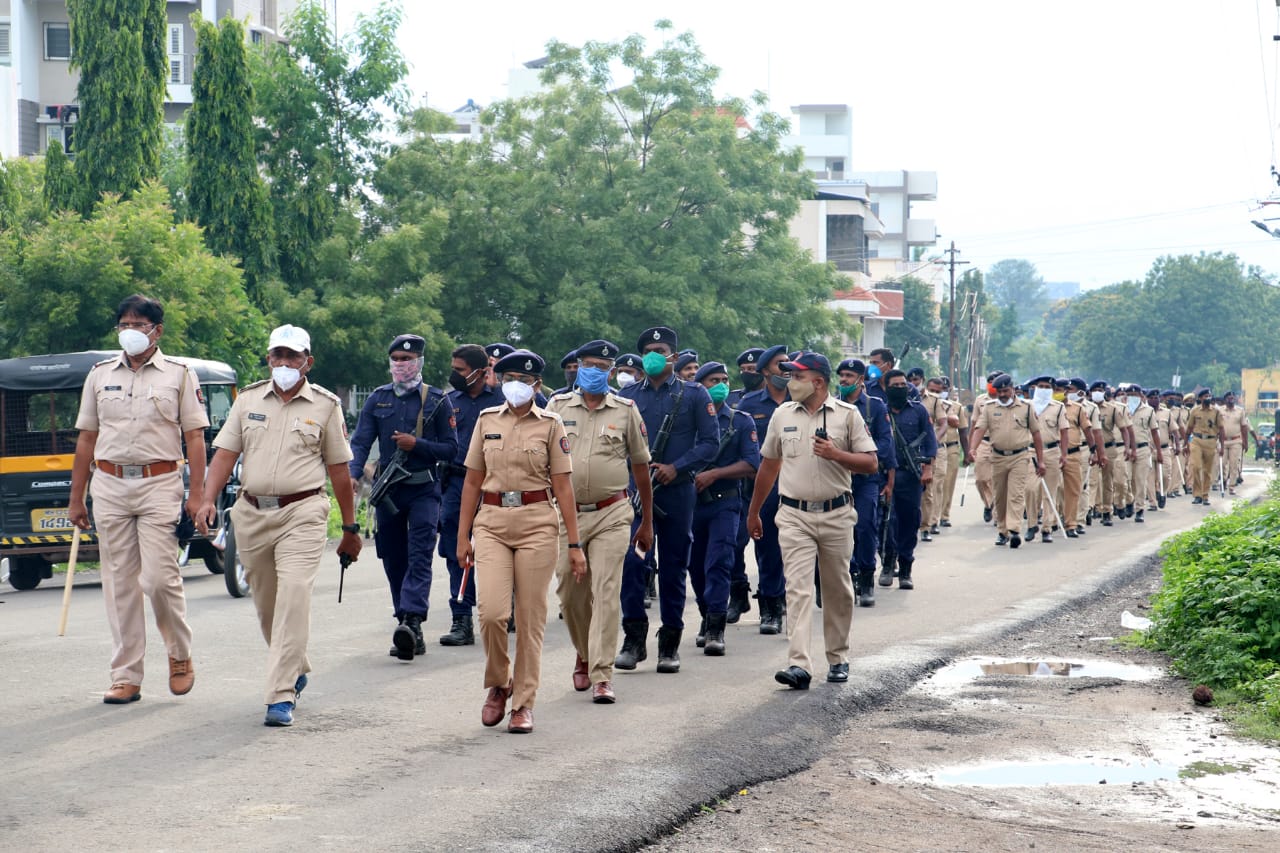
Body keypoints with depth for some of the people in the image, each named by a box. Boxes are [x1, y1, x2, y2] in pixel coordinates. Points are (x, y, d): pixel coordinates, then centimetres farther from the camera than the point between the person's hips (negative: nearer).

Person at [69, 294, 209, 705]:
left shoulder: (179, 374, 4)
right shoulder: (100, 375, 12)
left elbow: (194, 437, 1)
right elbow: (86, 439, 14)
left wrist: (197, 495, -8)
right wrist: (76, 499, 11)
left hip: (159, 484, -3)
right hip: (109, 485, 3)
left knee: (159, 577, -11)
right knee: (119, 584, 4)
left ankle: (180, 655, 13)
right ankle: (126, 677, 9)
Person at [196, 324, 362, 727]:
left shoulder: (325, 406, 3)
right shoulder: (249, 399, 10)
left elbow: (339, 470, 6)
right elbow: (225, 453, 7)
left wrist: (350, 528, 8)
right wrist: (209, 498, -9)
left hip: (302, 514, -4)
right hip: (252, 513, 4)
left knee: (293, 599, -15)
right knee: (265, 603, 14)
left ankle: (281, 696, -15)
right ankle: (296, 669, 37)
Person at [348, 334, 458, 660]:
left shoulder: (437, 400, 2)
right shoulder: (377, 399, 9)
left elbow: (451, 449, 2)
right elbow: (360, 442, 2)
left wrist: (416, 444, -13)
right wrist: (353, 474, -16)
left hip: (424, 490, -4)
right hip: (387, 489, 4)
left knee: (419, 557, -14)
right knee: (393, 560, 6)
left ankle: (412, 620, -26)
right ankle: (410, 633, 13)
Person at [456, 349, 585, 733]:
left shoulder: (550, 425, 3)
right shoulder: (487, 420, 9)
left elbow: (563, 487, 1)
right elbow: (472, 482, 12)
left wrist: (575, 544, -2)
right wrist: (462, 535, 8)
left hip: (537, 522, -1)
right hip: (491, 520, 1)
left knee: (530, 618, 0)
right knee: (491, 611, -12)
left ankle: (524, 704, 11)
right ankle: (498, 684, 14)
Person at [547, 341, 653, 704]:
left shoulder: (626, 410, 4)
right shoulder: (557, 406, 6)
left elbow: (641, 468, 10)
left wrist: (647, 523, 12)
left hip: (611, 514, -2)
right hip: (565, 512, 2)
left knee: (606, 593, -9)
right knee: (569, 594, 8)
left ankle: (602, 676, -7)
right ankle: (584, 656, 32)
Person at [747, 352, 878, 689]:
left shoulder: (847, 414, 0)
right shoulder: (782, 415, 8)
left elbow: (870, 463, -2)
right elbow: (769, 465, 18)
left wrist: (836, 454, -19)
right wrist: (753, 512, 21)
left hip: (836, 514, -1)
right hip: (794, 515, 1)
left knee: (837, 590, 10)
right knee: (798, 588, -10)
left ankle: (838, 658, 25)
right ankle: (799, 665, -17)